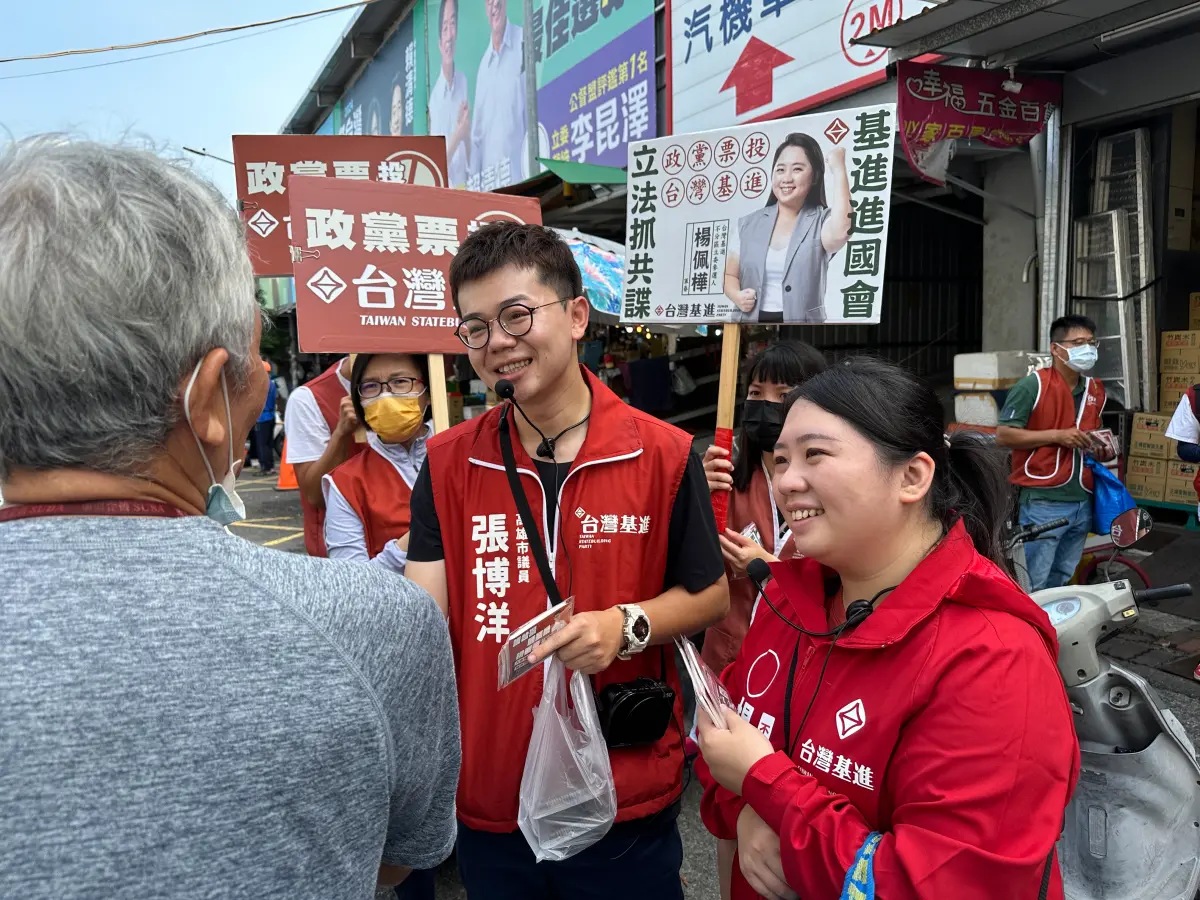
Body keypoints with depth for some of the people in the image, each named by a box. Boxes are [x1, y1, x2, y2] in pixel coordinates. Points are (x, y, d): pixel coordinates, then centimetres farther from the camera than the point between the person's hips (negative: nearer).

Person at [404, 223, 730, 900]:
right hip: (487, 800, 2)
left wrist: (628, 626, -19)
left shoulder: (665, 455, -9)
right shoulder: (448, 463, -3)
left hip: (628, 800, -2)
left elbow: (711, 597, 0)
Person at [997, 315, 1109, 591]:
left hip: (1083, 503, 7)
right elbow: (1003, 435, -13)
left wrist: (1100, 451, 5)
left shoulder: (1095, 390, 14)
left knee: (1062, 582, 16)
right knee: (1032, 587, -2)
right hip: (1044, 503, -7)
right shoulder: (1031, 386, -10)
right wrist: (1057, 436, -18)